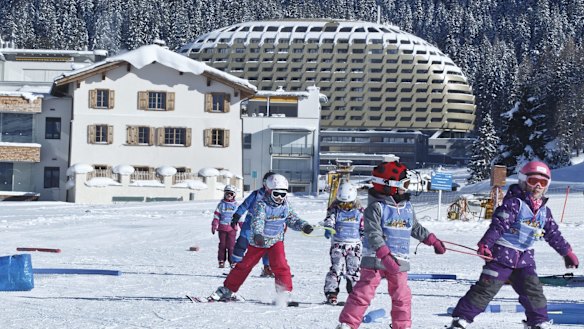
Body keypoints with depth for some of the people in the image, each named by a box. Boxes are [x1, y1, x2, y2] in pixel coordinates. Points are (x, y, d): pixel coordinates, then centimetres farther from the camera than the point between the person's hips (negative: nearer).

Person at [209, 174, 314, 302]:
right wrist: (258, 234, -55)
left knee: (280, 265, -17)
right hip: (258, 241, -2)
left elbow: (292, 220, 3)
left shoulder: (286, 206, -4)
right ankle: (228, 290, 17)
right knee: (244, 265, 4)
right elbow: (257, 221, -35)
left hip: (276, 241, 2)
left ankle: (285, 293, -10)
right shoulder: (261, 205, -20)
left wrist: (304, 226, -17)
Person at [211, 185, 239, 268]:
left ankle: (232, 261, 2)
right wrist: (214, 226, -2)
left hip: (232, 228, 0)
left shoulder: (236, 205, 8)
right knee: (222, 245, 2)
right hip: (222, 228, 0)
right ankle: (221, 261, 7)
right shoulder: (221, 204, 5)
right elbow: (216, 216, 5)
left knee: (231, 245, -5)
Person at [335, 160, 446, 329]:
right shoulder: (376, 207, -12)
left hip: (399, 261, 6)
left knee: (402, 296, 10)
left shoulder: (407, 207, 11)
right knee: (363, 293, -8)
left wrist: (433, 241, 26)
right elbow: (373, 233, -21)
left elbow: (416, 228, 27)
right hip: (375, 259, -6)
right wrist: (385, 255, -31)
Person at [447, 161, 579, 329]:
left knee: (533, 290, -1)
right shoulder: (514, 203, -12)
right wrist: (485, 244, -32)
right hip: (502, 253, -6)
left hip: (525, 258, 6)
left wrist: (567, 252, 25)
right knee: (486, 288, -9)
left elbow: (554, 234, 22)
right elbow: (498, 224, -22)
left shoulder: (544, 211, 11)